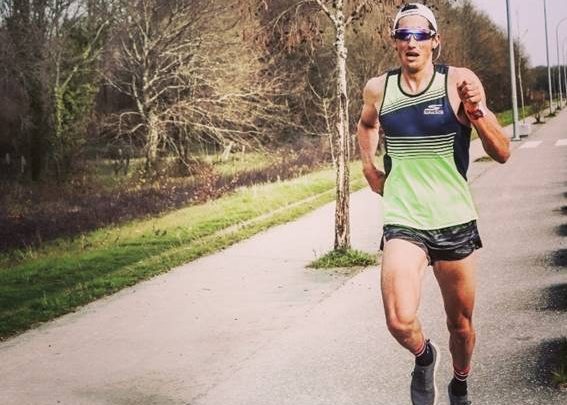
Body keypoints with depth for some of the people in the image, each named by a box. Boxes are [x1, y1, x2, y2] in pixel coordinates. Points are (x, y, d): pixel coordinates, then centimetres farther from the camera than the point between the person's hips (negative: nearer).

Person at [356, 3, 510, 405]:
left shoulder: (459, 82, -7)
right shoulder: (377, 89, 0)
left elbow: (502, 153, -10)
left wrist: (477, 113, -27)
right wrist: (369, 167, 11)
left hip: (454, 221, 0)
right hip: (403, 221, 0)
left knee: (461, 322, 14)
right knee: (401, 321, -20)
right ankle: (425, 357, 16)